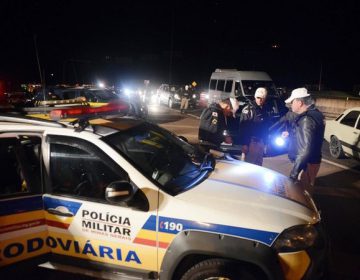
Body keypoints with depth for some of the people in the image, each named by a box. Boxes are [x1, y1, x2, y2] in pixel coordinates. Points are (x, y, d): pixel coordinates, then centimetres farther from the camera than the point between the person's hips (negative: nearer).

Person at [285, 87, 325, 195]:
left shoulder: (307, 119, -23)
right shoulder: (314, 113, 8)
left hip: (307, 163, -10)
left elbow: (306, 149, -29)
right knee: (307, 190, 22)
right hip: (313, 160, 10)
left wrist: (294, 172, -28)